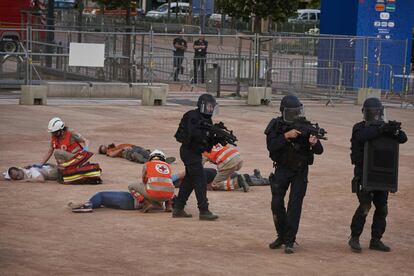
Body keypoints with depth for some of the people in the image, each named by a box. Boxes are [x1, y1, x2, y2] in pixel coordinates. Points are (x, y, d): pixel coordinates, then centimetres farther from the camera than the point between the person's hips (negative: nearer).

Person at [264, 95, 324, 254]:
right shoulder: (276, 125, -7)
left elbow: (319, 151, -12)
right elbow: (271, 146, -21)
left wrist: (314, 142, -34)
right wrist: (286, 136, -34)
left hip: (300, 171, -1)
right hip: (282, 169, 1)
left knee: (295, 205, -7)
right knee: (277, 203, -2)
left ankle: (289, 241, -2)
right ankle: (281, 236, 18)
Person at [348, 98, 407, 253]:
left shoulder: (384, 128, 8)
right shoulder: (359, 128, -4)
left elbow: (403, 139, -1)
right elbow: (362, 137, -28)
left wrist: (395, 132, -23)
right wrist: (381, 130, -35)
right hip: (363, 173, -5)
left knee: (382, 207, 5)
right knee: (365, 206, -13)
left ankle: (376, 240, 15)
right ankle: (354, 238, -1)